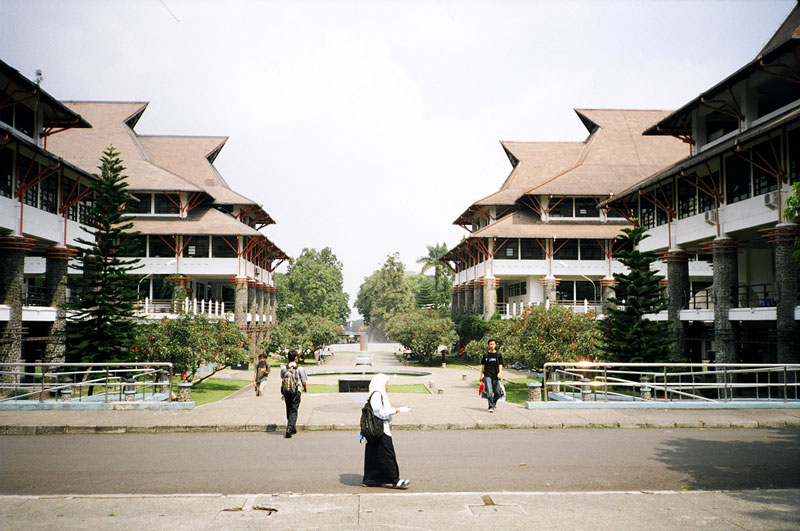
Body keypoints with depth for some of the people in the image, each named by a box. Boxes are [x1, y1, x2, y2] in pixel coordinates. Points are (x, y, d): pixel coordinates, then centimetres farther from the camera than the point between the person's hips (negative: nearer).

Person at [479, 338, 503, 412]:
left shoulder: (499, 355, 7)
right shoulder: (486, 355, 6)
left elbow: (500, 365, 3)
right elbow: (483, 365, 11)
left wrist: (500, 373, -13)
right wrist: (481, 374, 6)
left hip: (496, 376, 1)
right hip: (487, 375, -1)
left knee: (497, 392, 4)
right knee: (489, 392, -13)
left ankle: (494, 403, 32)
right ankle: (491, 407, -10)